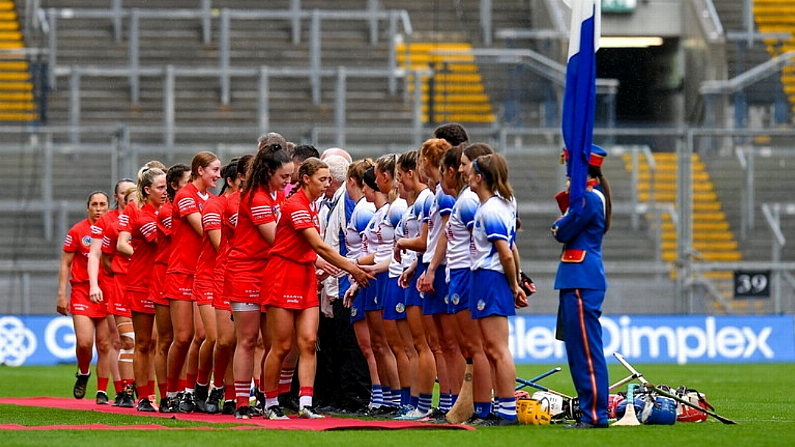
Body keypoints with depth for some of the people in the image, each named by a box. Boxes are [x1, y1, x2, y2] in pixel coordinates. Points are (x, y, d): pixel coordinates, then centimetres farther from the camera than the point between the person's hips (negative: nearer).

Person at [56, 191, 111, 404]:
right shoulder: (77, 231, 2)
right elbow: (65, 265, 5)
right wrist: (61, 294, -2)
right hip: (82, 292, -2)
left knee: (105, 345, 0)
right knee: (84, 341, -14)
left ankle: (102, 392, 7)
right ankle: (83, 373, 16)